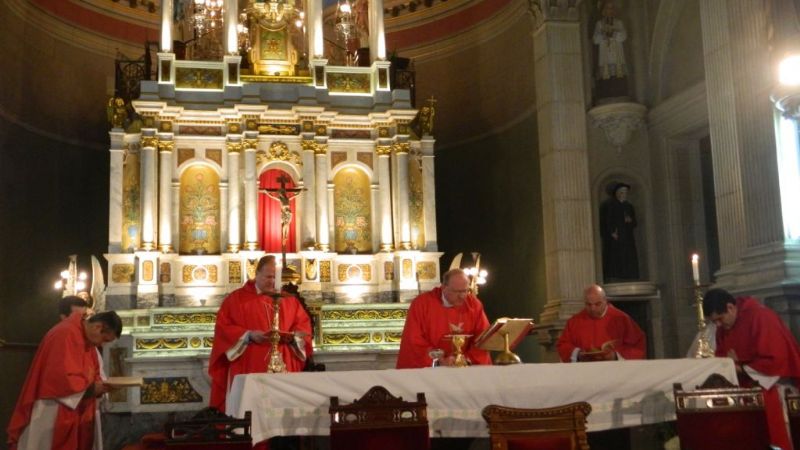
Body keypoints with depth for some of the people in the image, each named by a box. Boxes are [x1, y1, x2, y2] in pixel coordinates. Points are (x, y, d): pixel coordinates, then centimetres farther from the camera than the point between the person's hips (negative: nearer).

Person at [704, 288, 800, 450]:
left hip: (769, 382, -6)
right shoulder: (723, 327, 3)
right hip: (746, 385, 6)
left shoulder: (760, 317, -20)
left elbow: (775, 360, -21)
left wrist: (741, 368, -17)